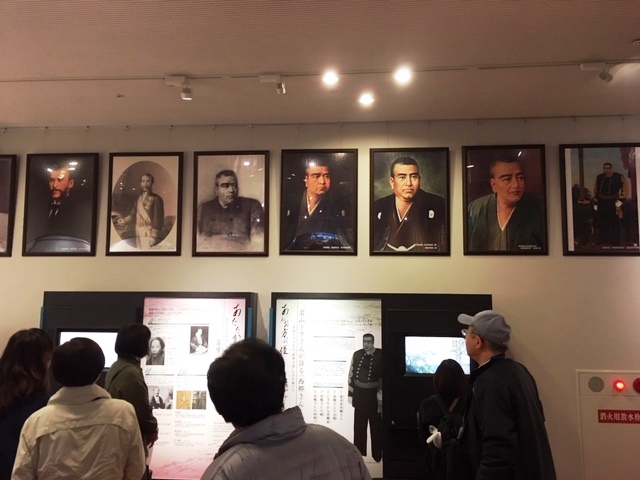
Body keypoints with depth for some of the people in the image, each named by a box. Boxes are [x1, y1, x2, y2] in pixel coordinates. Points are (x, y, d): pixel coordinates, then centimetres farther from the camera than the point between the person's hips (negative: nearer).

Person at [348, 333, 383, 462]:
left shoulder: (380, 355, -10)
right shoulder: (357, 354, 1)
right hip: (359, 392, 3)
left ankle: (377, 453, 20)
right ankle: (358, 451, 26)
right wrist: (351, 393, 5)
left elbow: (384, 375, -11)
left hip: (374, 393, -3)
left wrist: (380, 393, -15)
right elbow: (351, 374, 5)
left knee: (376, 424, 8)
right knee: (359, 424, 13)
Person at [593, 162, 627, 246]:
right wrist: (596, 201, 9)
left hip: (613, 204, -4)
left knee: (614, 223, 1)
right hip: (601, 204, 4)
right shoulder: (599, 177, 9)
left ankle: (615, 243, 9)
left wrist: (619, 203, -10)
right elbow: (595, 190, 15)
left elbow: (624, 191, -4)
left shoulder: (619, 177, -3)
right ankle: (602, 242, 19)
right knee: (602, 224, 9)